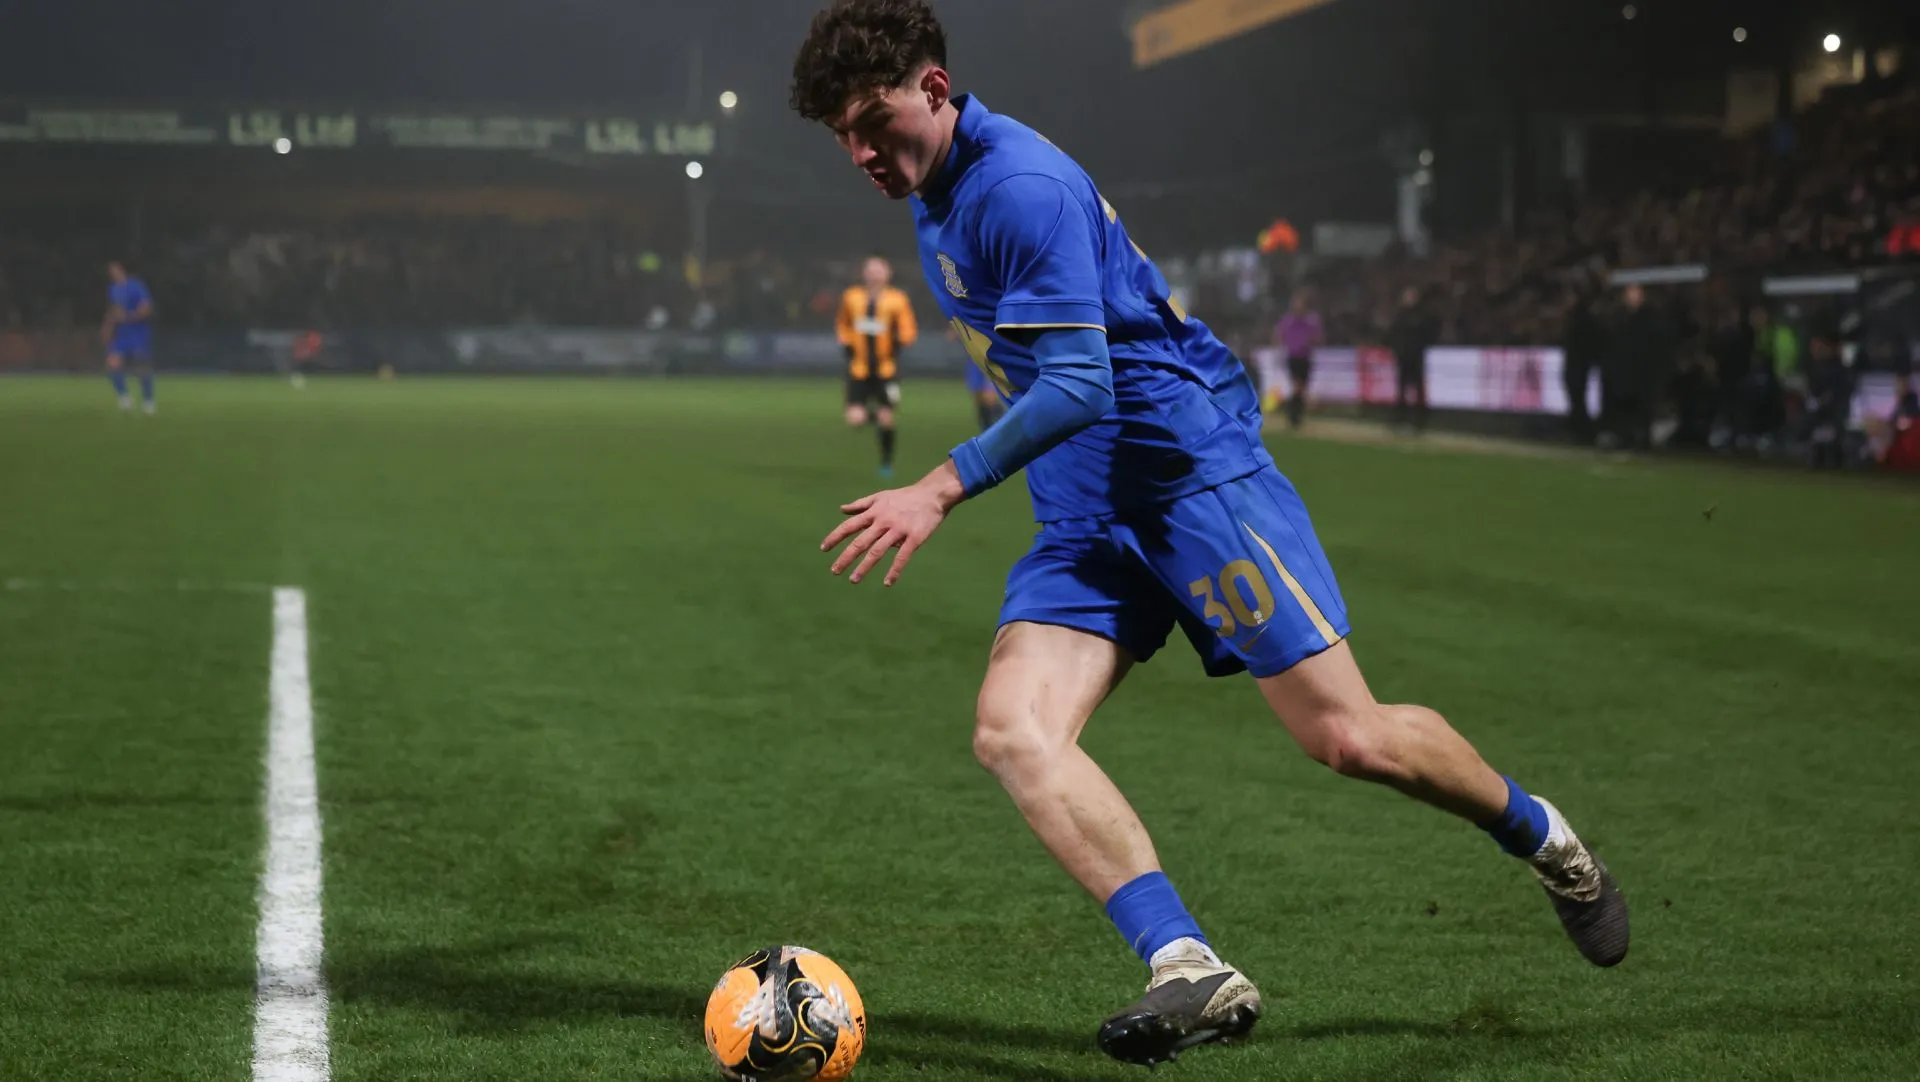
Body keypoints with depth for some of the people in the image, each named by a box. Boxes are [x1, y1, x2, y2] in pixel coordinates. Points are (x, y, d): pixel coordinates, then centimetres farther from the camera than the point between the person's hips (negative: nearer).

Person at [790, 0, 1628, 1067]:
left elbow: (1078, 387, -26)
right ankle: (1192, 971, -25)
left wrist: (941, 489, -31)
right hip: (1085, 515, 9)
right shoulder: (933, 196, 12)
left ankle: (1545, 839, 23)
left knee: (1349, 739, -6)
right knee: (1012, 728, -17)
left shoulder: (1021, 186, -19)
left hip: (1195, 468, -8)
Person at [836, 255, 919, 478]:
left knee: (885, 418, 0)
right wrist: (846, 343, 4)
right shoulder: (851, 297, 3)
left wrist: (899, 340, -21)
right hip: (859, 367, 1)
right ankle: (870, 412, 24)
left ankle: (887, 463, 19)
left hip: (886, 368, -1)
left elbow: (910, 330, -1)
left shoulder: (897, 300, -4)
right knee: (854, 419, -12)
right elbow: (842, 324, 19)